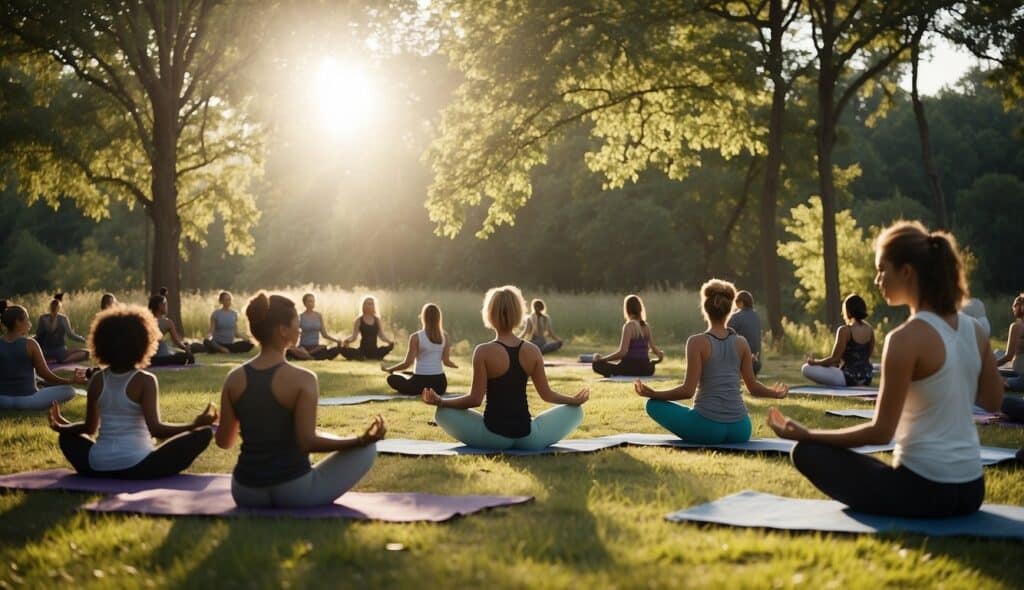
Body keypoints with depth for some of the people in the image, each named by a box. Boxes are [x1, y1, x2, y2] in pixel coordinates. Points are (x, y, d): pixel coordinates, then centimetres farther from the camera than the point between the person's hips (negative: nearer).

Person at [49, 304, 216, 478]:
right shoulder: (145, 380, -8)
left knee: (67, 436, 34)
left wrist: (60, 426, 33)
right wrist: (195, 424, -17)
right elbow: (155, 428, -18)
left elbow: (89, 428, 14)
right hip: (136, 466, -5)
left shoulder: (97, 380, 6)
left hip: (98, 467, 5)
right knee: (203, 433, -4)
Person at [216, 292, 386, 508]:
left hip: (247, 494, 6)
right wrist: (361, 440, -15)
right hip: (293, 493, -6)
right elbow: (308, 442, -21)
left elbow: (224, 442, 5)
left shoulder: (234, 378, -1)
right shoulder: (302, 379, -16)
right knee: (367, 449, 10)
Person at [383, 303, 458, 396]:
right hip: (440, 383, 5)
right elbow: (446, 362, 5)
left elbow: (407, 363, -9)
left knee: (392, 378, 21)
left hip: (421, 382, -5)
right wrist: (456, 365, 28)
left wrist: (388, 369, 6)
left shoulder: (416, 337, -11)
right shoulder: (444, 336, 0)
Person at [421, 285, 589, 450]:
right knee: (575, 411, 24)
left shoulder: (484, 352, -11)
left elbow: (475, 399, -12)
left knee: (443, 412, 16)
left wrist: (440, 401, -1)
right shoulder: (532, 351, -1)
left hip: (494, 436, -3)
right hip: (527, 436, 3)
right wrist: (574, 400, 23)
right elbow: (546, 394, 6)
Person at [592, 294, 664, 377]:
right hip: (645, 370, 6)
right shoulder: (646, 326, 6)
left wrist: (602, 359, -12)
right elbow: (653, 349, 12)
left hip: (630, 369, -6)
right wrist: (660, 355, 35)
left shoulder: (629, 326, -13)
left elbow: (622, 352, -19)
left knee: (597, 364, 2)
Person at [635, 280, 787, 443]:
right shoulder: (741, 342, 3)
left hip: (708, 428, -5)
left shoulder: (697, 342, -10)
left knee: (654, 404, 13)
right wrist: (775, 393, 27)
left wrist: (653, 393, -3)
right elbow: (753, 387, 8)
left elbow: (688, 390, -13)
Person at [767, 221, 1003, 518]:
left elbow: (880, 432, -17)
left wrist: (806, 434, -10)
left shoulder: (907, 338, -18)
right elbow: (993, 401, 17)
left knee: (807, 452, 5)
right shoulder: (973, 330, 3)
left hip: (924, 491, -8)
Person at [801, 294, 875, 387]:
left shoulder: (845, 330, -17)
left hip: (849, 378, -8)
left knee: (806, 368, -3)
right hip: (867, 377, 8)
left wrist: (814, 362, 2)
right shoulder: (869, 329, 4)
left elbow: (834, 359, -14)